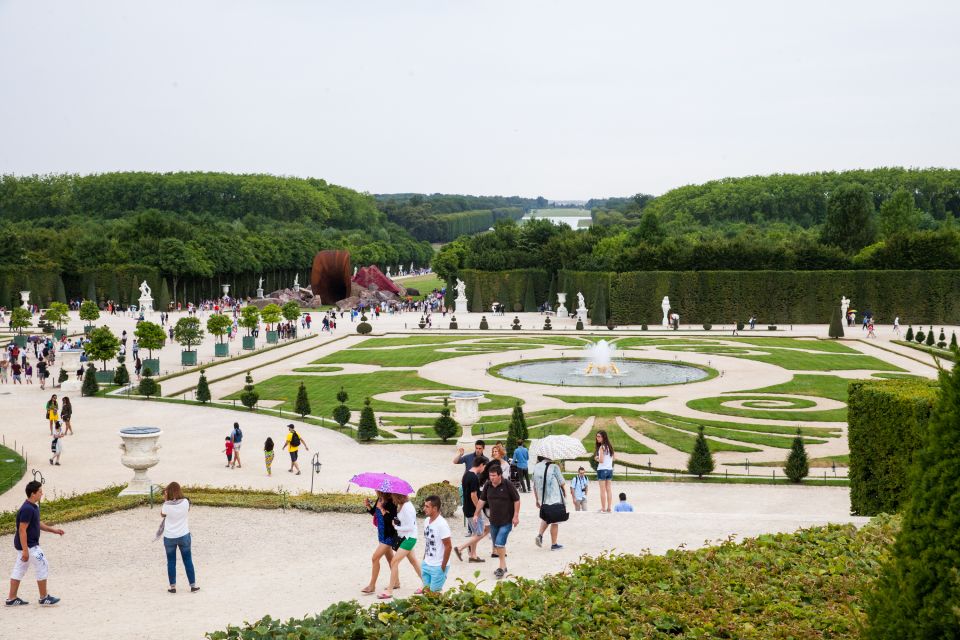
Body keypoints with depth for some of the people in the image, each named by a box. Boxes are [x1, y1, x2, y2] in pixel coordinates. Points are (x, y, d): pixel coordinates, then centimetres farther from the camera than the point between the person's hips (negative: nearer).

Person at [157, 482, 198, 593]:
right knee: (188, 560, 12)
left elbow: (162, 514, 3)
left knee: (171, 562, 12)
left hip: (169, 537, -1)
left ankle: (173, 587, 17)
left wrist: (165, 500, 2)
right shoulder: (185, 502, -13)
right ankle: (193, 585, 17)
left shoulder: (167, 505, -17)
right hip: (184, 536, 1)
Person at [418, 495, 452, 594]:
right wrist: (424, 560, 13)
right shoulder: (426, 521, 4)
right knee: (426, 590, 13)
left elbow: (448, 546, -19)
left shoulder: (441, 524, -20)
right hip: (426, 565, 7)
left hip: (438, 567, -7)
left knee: (434, 592, -1)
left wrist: (443, 566, -15)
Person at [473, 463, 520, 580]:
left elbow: (516, 500, -8)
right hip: (494, 521, 6)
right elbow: (482, 500, 11)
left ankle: (502, 567, -4)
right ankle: (503, 567, 27)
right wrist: (476, 514, 10)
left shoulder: (508, 485, -13)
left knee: (499, 543, -16)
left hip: (506, 521, -6)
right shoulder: (487, 486, 1)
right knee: (497, 545, 13)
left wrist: (516, 516, -11)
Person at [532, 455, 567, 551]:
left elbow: (534, 486, 9)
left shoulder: (536, 468, 1)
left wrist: (537, 500, 20)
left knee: (546, 519, 26)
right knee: (555, 522, 6)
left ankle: (540, 535, 8)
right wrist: (565, 495, 11)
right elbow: (562, 484, -7)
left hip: (543, 500, 5)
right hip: (555, 500, -5)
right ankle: (554, 544, 12)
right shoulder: (554, 467, -14)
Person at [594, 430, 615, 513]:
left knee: (603, 490, -3)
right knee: (608, 489, 11)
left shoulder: (601, 447, -14)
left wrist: (596, 459, 1)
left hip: (602, 470, -7)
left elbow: (601, 460, -19)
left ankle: (603, 509, -2)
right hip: (610, 470, 7)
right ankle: (609, 508, 12)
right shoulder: (610, 446, 9)